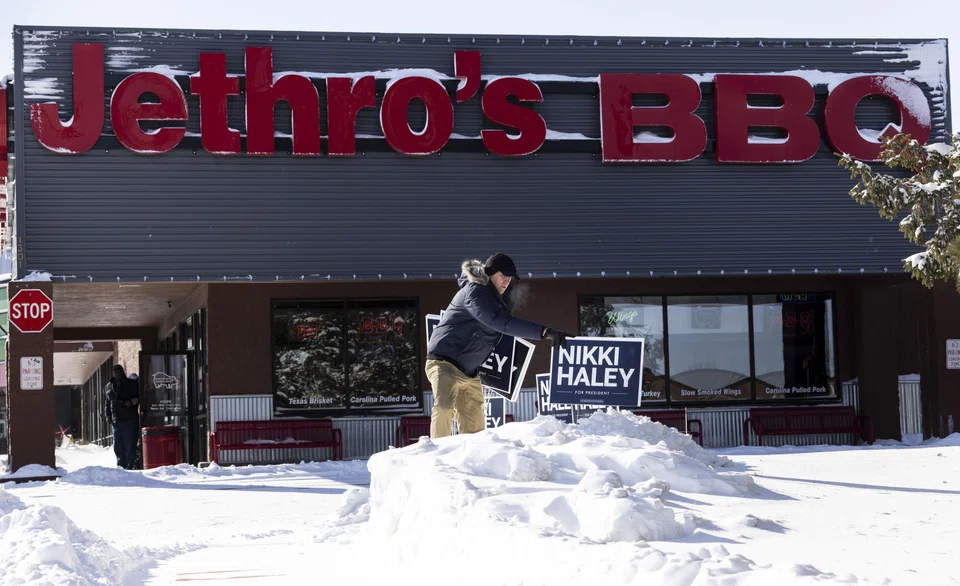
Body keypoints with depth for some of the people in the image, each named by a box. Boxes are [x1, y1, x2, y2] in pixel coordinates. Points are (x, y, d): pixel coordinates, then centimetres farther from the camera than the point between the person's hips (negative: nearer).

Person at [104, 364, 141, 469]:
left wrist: (132, 401, -13)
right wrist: (107, 415, 14)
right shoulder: (109, 387, 18)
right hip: (116, 421, 5)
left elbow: (139, 396, 4)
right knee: (118, 447, 6)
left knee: (130, 446, -8)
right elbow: (107, 403, 26)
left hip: (130, 420, -5)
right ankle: (121, 466, 14)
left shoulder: (132, 384, 3)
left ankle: (130, 466, -7)